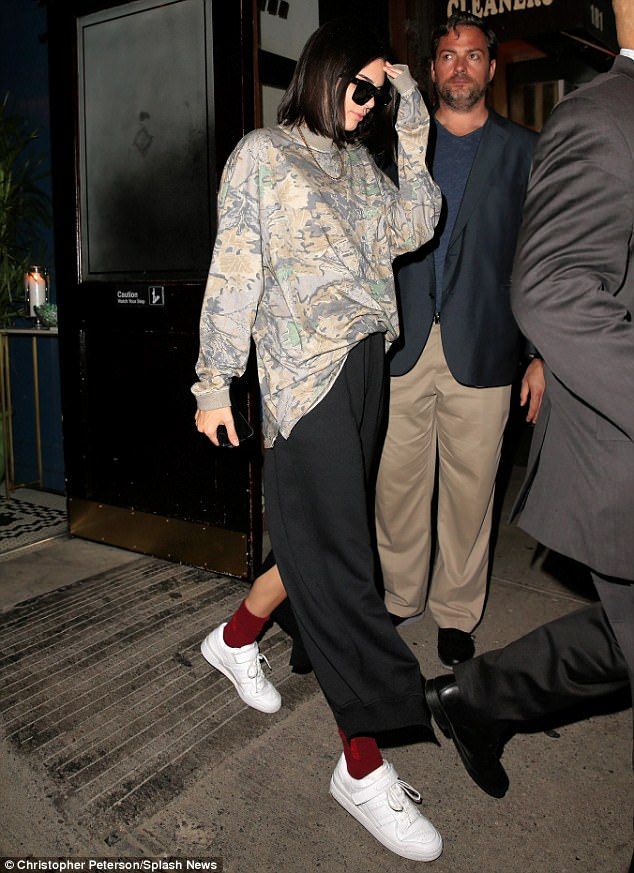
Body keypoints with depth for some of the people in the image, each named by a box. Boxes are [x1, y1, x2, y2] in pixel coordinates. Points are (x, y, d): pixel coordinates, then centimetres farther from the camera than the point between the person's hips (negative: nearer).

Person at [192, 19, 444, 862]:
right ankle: (363, 767, 1)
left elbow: (411, 230, 4)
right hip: (305, 374, -7)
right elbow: (233, 275, -4)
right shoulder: (262, 156, 0)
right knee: (336, 550, -8)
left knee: (320, 534, 12)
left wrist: (414, 135, 4)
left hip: (365, 366, 8)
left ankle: (235, 638, 37)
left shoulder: (359, 163, 18)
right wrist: (214, 384, -6)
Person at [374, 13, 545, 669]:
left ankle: (457, 612, 22)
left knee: (470, 488, 5)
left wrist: (542, 357, -2)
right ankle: (400, 596, 25)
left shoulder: (524, 151, 10)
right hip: (401, 345, 1)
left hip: (481, 350, -1)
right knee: (396, 483, 5)